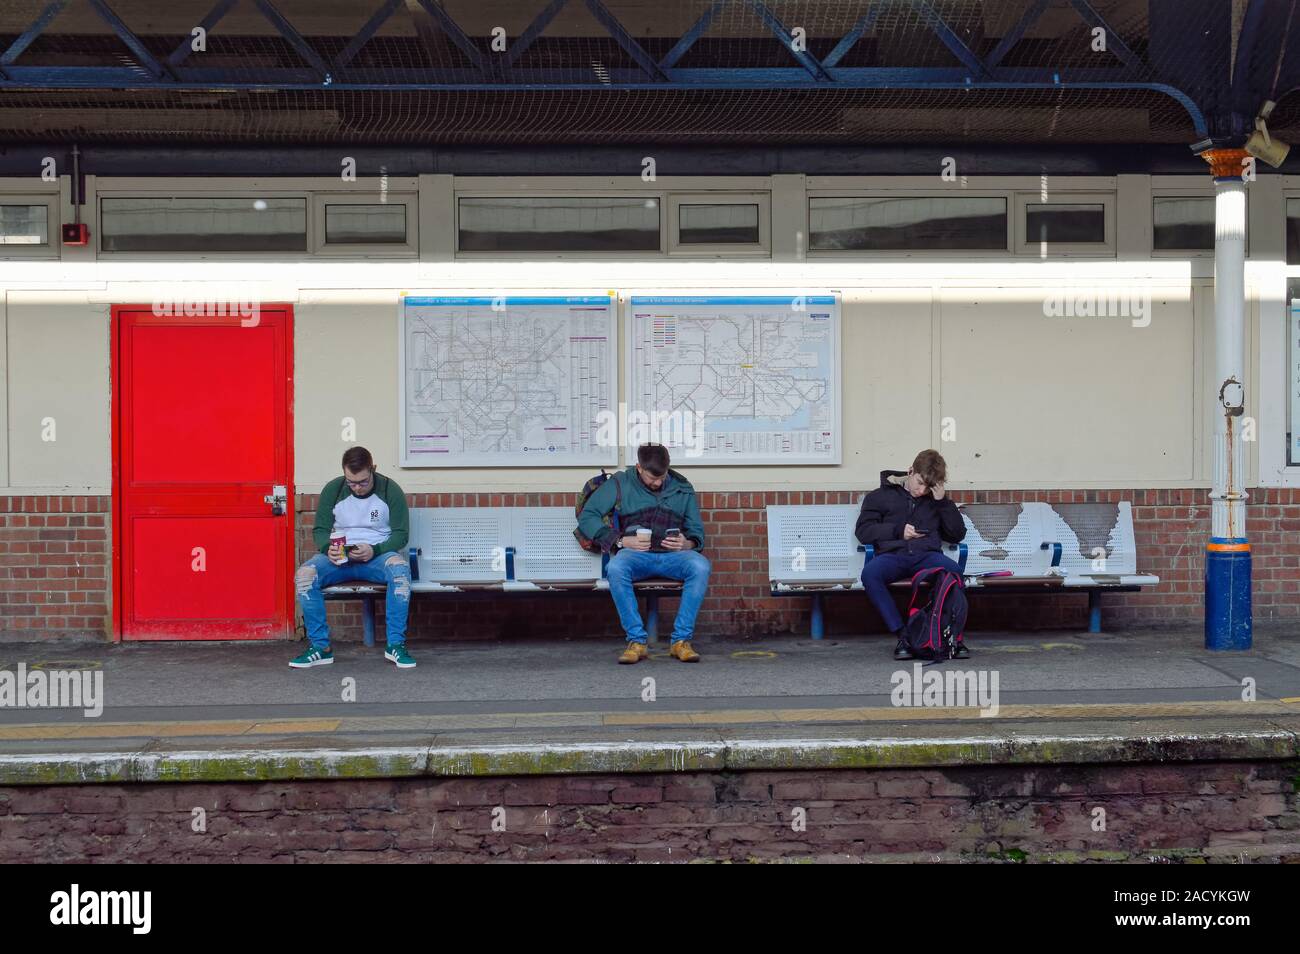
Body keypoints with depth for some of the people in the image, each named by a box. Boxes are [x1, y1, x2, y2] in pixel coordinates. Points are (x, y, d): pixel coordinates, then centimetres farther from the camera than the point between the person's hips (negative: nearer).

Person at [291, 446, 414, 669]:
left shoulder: (390, 490, -3)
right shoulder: (333, 489, 2)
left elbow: (401, 533, -1)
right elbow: (320, 529, 7)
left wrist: (375, 550, -19)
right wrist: (328, 548, -17)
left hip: (379, 554, -2)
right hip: (339, 557, 2)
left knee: (400, 568, -37)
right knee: (305, 574, -28)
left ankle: (395, 644, -29)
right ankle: (320, 647, -20)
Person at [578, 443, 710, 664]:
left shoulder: (682, 488, 16)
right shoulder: (620, 484, 9)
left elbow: (697, 531, 19)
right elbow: (587, 517, 3)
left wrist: (688, 543, -6)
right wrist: (621, 540, -9)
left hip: (673, 555, 2)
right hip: (636, 555, -1)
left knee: (700, 566, -33)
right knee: (615, 568, -37)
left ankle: (681, 640, -27)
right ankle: (637, 641, -30)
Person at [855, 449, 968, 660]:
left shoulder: (936, 500, 25)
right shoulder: (881, 496, 18)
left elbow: (958, 535, 17)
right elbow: (863, 531, 8)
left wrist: (942, 501, 8)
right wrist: (898, 531, -4)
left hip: (927, 555, 1)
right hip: (893, 554, -1)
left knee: (954, 571, -35)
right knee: (870, 573, -37)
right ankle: (900, 635, -33)